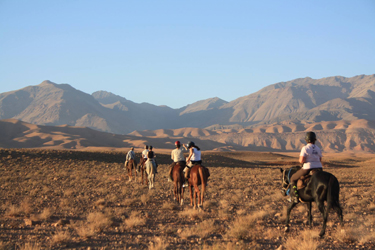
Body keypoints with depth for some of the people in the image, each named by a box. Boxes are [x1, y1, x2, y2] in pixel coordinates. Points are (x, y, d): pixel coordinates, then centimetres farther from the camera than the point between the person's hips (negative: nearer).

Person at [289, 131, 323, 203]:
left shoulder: (305, 148, -13)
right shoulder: (318, 149, 7)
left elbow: (301, 161, -18)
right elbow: (320, 160, 12)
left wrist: (301, 160, 3)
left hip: (308, 169, -5)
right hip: (319, 169, 5)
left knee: (293, 179, 13)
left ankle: (294, 197, 4)